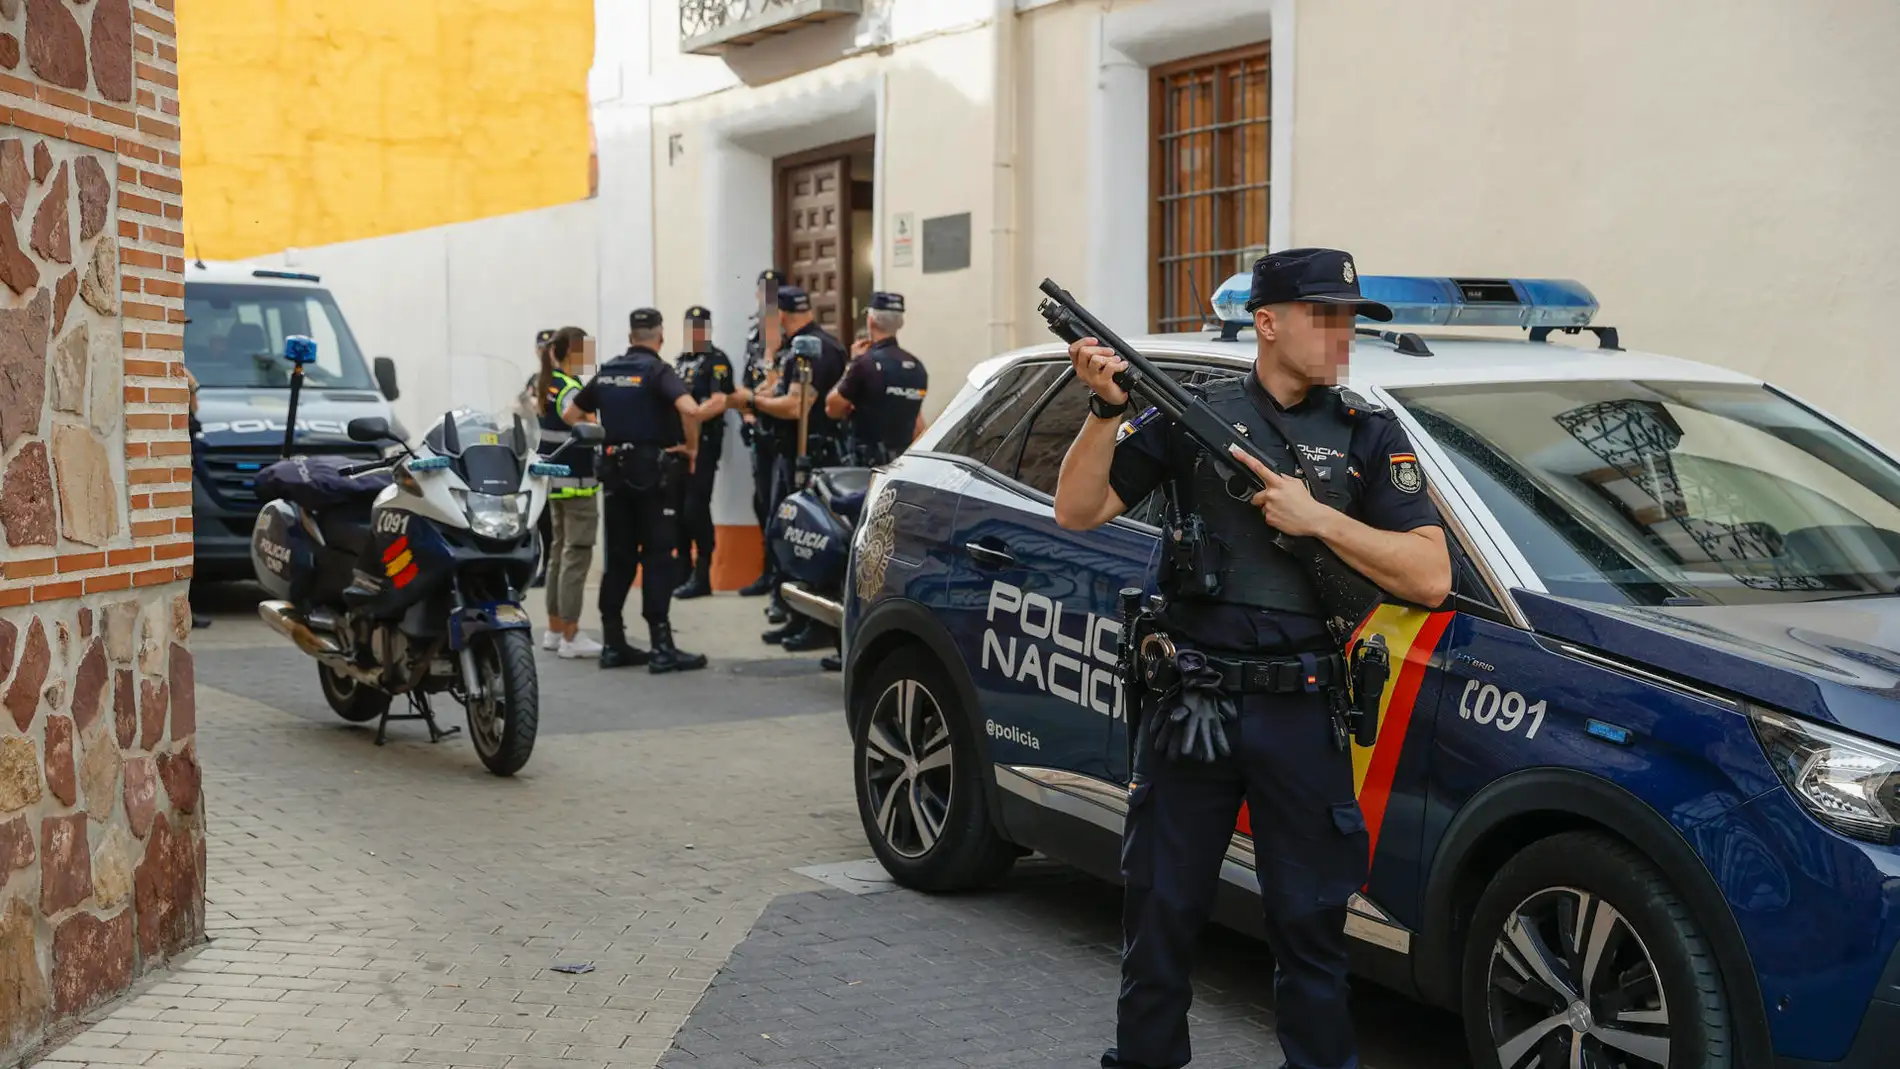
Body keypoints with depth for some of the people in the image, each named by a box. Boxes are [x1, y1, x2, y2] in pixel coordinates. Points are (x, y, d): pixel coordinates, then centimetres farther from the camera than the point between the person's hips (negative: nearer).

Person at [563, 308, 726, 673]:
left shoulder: (606, 372, 10)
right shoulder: (657, 371, -10)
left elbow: (570, 415, 16)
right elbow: (690, 409, -27)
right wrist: (691, 447, -12)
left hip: (615, 471, 6)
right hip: (653, 472, -6)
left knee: (619, 557, 10)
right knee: (657, 557, -5)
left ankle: (613, 643, 12)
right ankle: (661, 647, -8)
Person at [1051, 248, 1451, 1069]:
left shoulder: (1368, 437, 5)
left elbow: (1431, 578, -3)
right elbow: (1079, 511, 0)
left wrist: (1317, 518, -12)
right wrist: (1108, 408, -13)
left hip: (1303, 721, 0)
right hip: (1188, 711, 0)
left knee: (1310, 926, 9)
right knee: (1159, 915, 10)